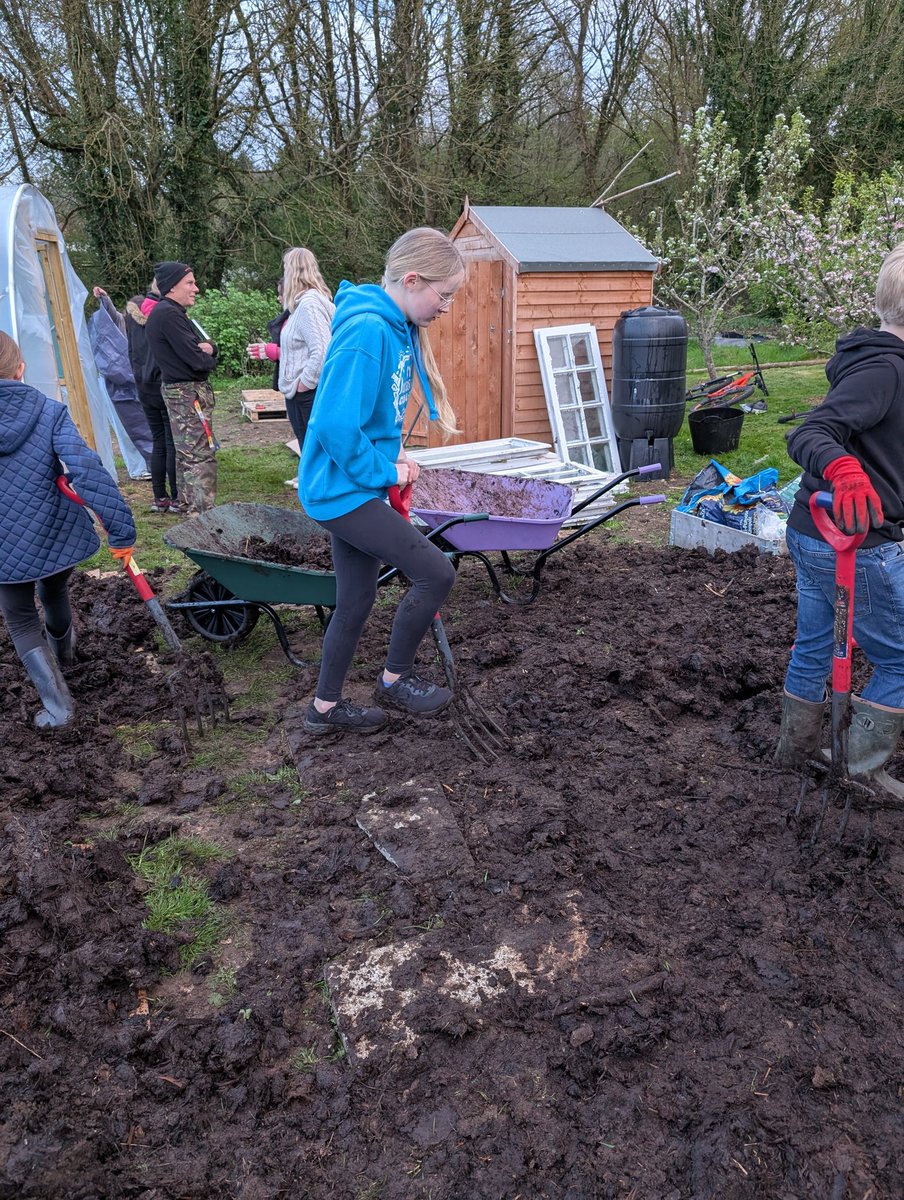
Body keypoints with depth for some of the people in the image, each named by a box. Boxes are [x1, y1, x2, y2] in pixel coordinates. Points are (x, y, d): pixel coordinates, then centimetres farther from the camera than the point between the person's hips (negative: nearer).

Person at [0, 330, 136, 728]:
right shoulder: (49, 411, -9)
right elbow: (87, 468, -21)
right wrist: (121, 529, -22)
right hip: (58, 533, 2)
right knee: (55, 594, 30)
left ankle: (57, 704, 6)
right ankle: (62, 651, 58)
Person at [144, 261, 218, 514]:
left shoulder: (170, 311, 16)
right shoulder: (169, 314, -17)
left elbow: (201, 346, 14)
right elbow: (196, 359, -22)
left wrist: (209, 347, -9)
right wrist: (209, 357, 0)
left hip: (179, 391, 11)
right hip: (189, 392, -11)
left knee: (186, 454, 15)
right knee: (201, 457, -12)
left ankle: (191, 507, 24)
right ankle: (204, 514, -13)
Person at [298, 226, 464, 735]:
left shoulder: (398, 327, 8)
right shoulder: (367, 332, -23)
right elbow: (336, 425, -28)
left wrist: (395, 453, 6)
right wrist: (383, 472, -14)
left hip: (354, 484, 10)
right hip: (344, 488, -10)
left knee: (357, 600, 15)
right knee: (436, 572, -7)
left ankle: (326, 708, 31)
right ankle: (396, 679, 15)